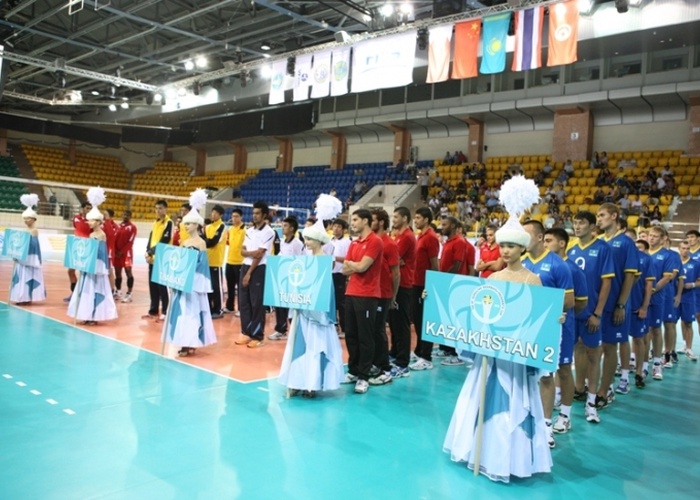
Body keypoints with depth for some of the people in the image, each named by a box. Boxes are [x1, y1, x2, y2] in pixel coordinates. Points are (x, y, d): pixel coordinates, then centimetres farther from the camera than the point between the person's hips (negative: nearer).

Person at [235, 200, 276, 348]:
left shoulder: (268, 232, -8)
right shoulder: (249, 231, 13)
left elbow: (259, 255, -12)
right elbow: (242, 251, 10)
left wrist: (250, 273, -12)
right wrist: (251, 253, -13)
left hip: (259, 269, -7)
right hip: (245, 266, 7)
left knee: (257, 303, -4)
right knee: (243, 301, 7)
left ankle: (258, 336, 3)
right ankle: (246, 333, 17)